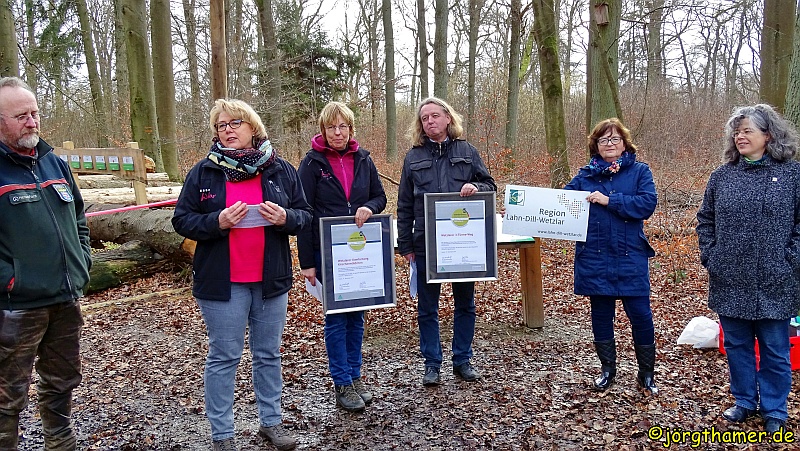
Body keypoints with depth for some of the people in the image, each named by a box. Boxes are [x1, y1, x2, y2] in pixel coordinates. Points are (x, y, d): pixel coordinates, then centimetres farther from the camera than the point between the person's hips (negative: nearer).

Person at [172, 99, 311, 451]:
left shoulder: (280, 170, 5)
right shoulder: (203, 171, 0)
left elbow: (305, 215, 7)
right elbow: (182, 220, -1)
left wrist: (285, 218, -15)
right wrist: (217, 221, -19)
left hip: (271, 279, 2)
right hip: (222, 283, -2)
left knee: (269, 354, 14)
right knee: (223, 358, 6)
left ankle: (271, 421, 30)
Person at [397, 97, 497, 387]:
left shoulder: (467, 151, 5)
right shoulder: (414, 157, 5)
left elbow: (490, 186, 8)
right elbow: (404, 205, 5)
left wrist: (475, 187, -16)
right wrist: (405, 245, 1)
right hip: (426, 243, 0)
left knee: (465, 303, 11)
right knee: (427, 306, 7)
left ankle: (462, 360, 26)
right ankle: (432, 364, 20)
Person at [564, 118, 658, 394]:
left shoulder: (639, 171, 2)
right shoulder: (585, 175, 7)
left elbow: (647, 204, -12)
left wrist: (609, 200, -19)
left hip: (630, 256, -2)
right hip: (594, 257, 2)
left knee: (640, 314, -1)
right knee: (600, 314, 11)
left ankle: (646, 374, 20)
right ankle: (607, 369, 29)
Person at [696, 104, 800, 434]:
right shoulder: (722, 176, 6)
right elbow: (705, 219, 13)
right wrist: (710, 256, 3)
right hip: (730, 282, 3)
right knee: (736, 345, 14)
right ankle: (744, 401, 31)